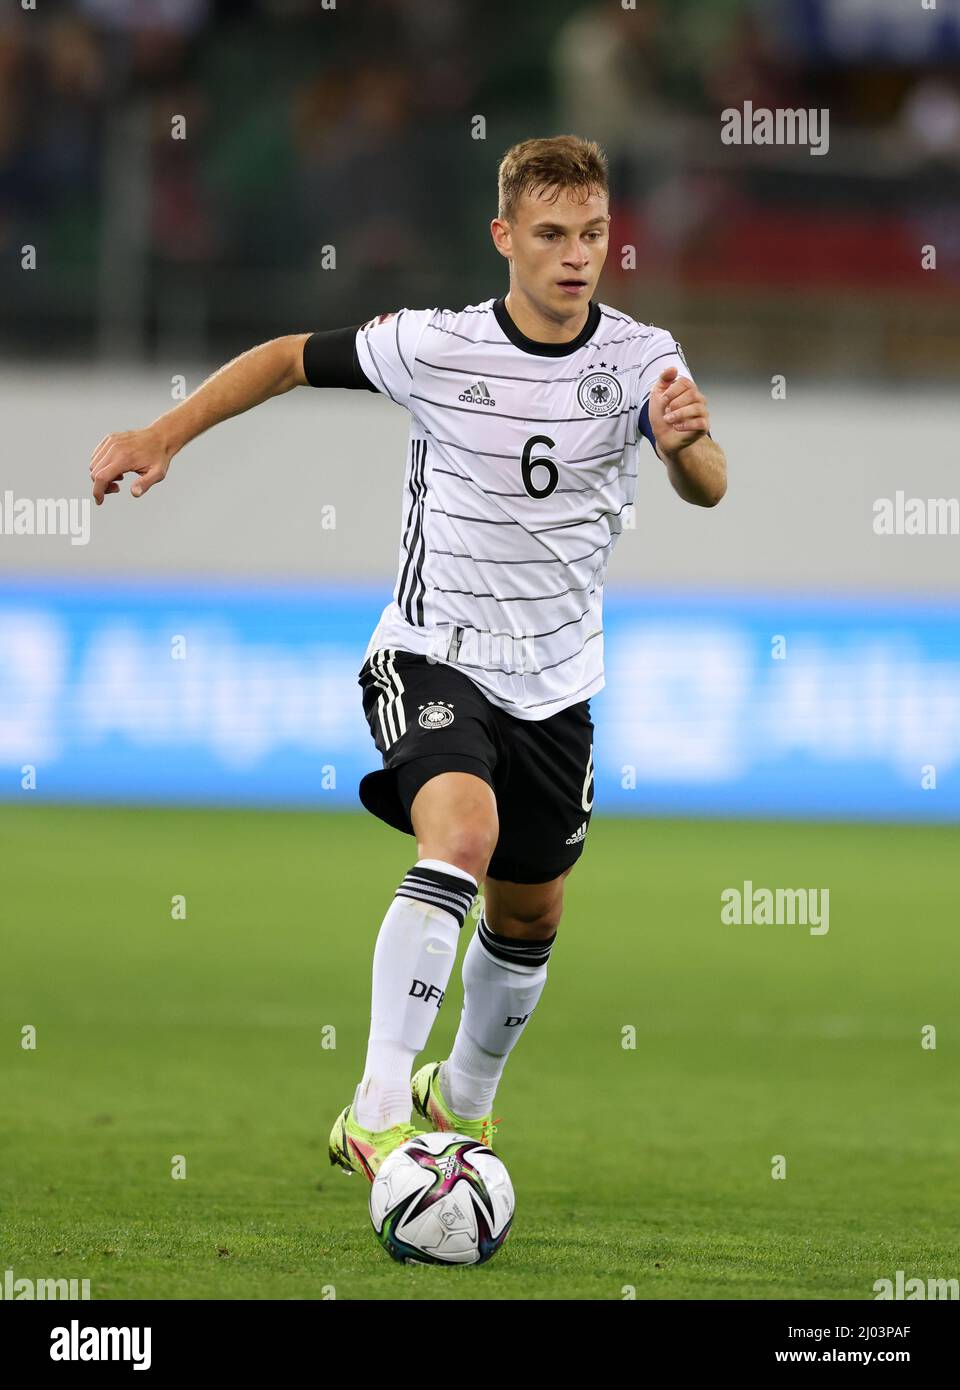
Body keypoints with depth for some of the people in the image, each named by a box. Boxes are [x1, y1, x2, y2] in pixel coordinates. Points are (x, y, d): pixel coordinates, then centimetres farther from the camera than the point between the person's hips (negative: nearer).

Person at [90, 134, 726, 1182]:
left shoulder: (639, 359, -6)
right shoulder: (435, 348, -11)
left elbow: (708, 490, -19)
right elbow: (293, 359, 4)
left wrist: (687, 443, -43)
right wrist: (164, 434, -4)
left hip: (555, 682, 4)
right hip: (431, 659, -4)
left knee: (529, 913, 16)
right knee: (462, 835, -30)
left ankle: (463, 1100, 46)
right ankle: (375, 1114, -35)